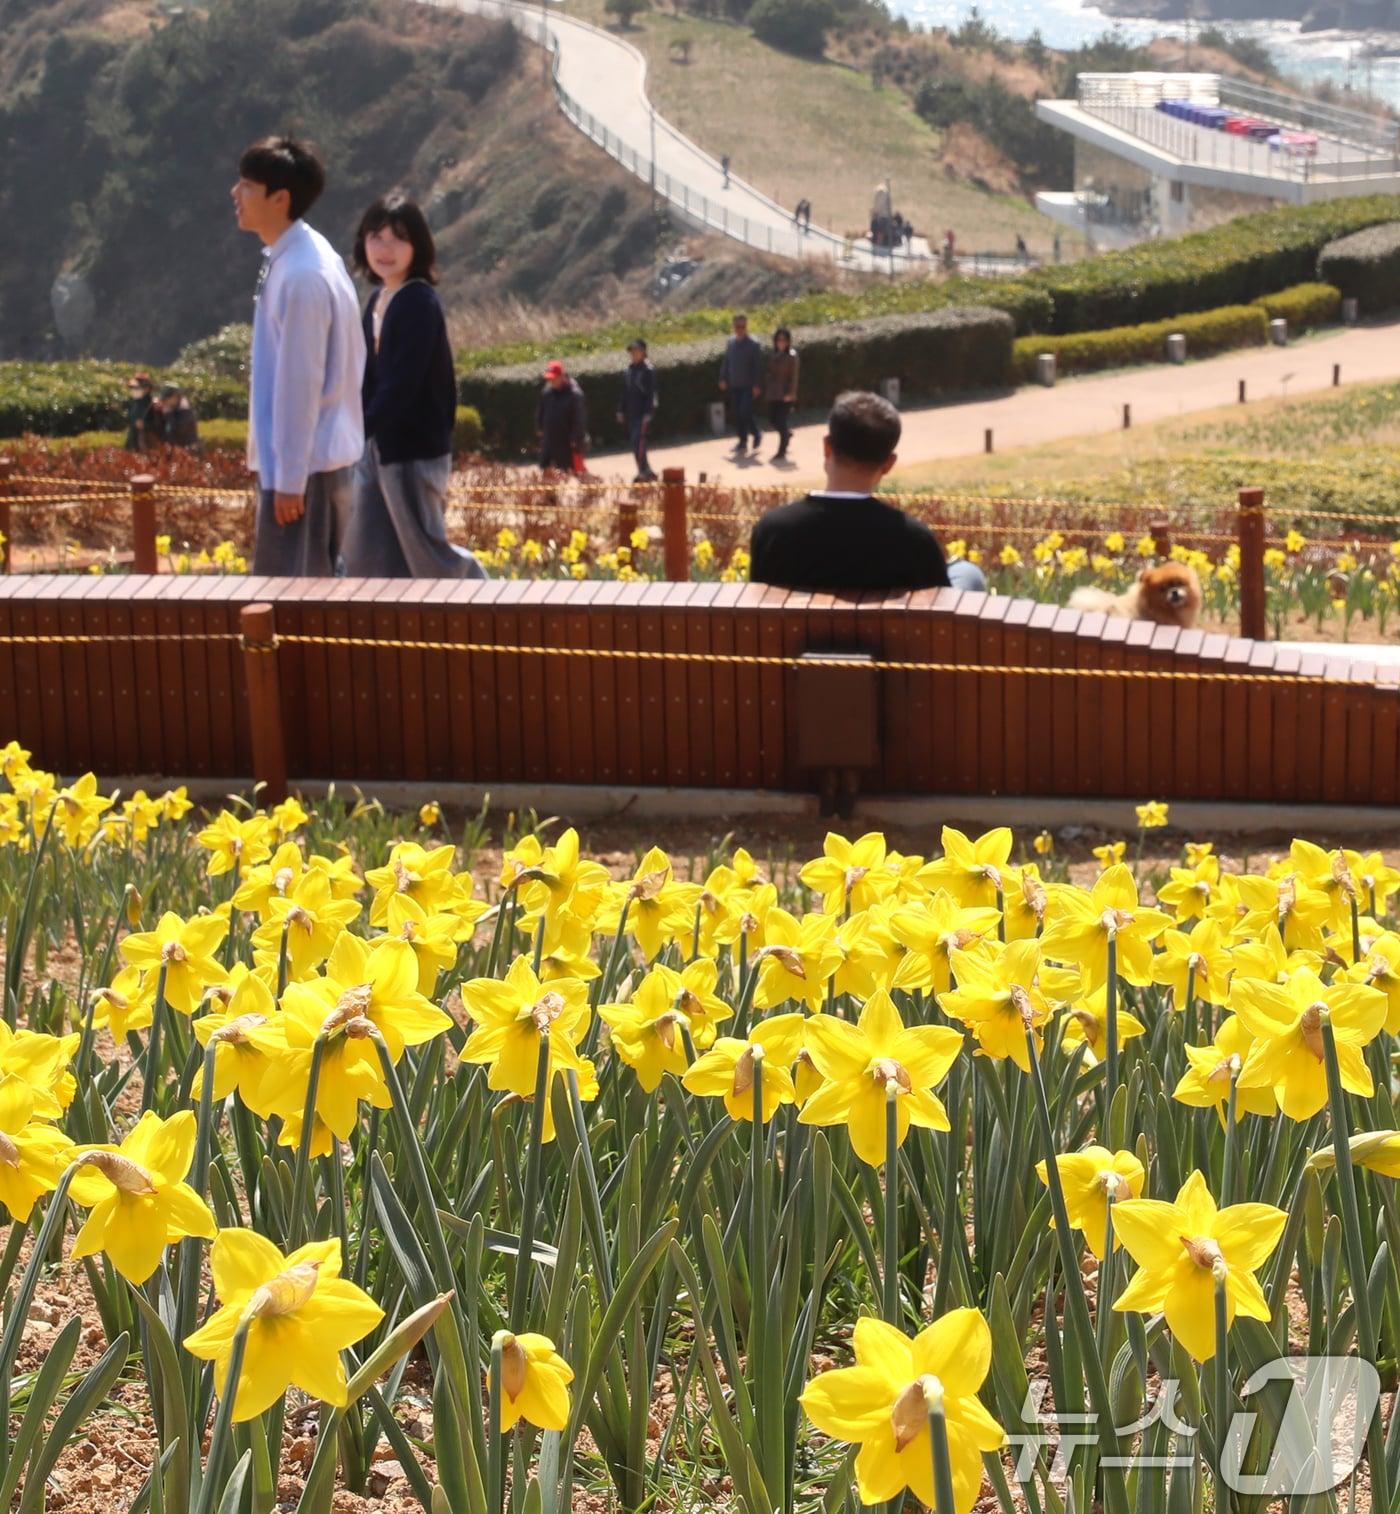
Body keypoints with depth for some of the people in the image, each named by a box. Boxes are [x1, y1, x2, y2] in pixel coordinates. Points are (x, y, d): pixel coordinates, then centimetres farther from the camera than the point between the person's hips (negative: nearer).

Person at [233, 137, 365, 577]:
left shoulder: (301, 275, -21)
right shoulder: (294, 256, 9)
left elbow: (300, 383, -21)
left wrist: (289, 478, -18)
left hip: (305, 463, -10)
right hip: (315, 456, 10)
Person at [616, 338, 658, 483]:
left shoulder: (648, 370, -9)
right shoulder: (627, 370, 11)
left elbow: (651, 393, -11)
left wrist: (648, 413, -17)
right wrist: (621, 411, 14)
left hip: (643, 412, -7)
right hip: (631, 413, 7)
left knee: (638, 441, -15)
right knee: (633, 442, 9)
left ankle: (643, 472, -12)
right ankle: (647, 472, 19)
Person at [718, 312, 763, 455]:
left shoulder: (753, 344, -9)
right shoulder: (730, 343, 7)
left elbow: (758, 367, -10)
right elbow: (725, 362, 16)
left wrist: (757, 385, -13)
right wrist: (723, 379, 12)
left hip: (748, 386, -6)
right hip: (735, 385, 6)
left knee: (746, 412, -12)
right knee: (738, 414, 8)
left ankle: (756, 434, 11)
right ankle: (743, 440, 17)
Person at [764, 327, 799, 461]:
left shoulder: (791, 356, -9)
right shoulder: (773, 356, 9)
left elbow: (793, 376, -11)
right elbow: (769, 374, 14)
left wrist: (791, 393, -16)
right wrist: (766, 389, 9)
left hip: (785, 394, -6)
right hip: (773, 394, 6)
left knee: (781, 421, -6)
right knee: (772, 419, 10)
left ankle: (782, 450, 3)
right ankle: (787, 433, 39)